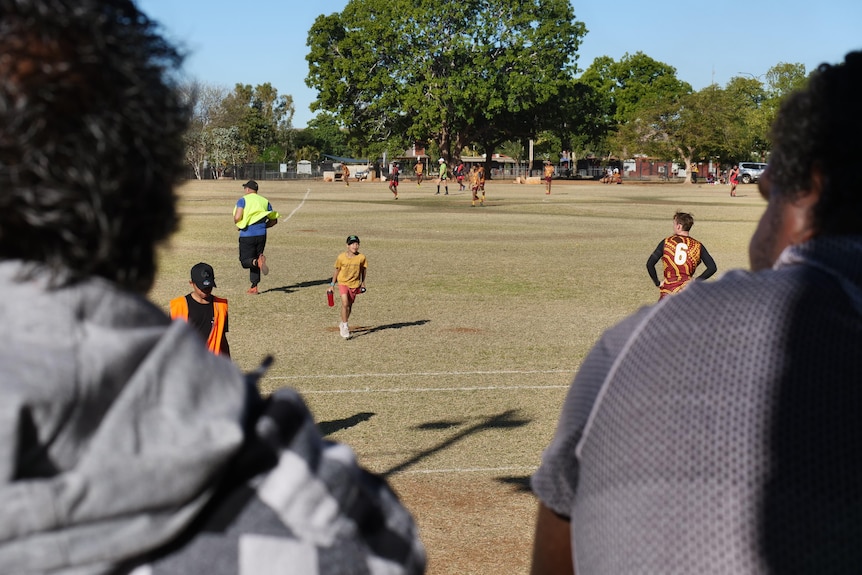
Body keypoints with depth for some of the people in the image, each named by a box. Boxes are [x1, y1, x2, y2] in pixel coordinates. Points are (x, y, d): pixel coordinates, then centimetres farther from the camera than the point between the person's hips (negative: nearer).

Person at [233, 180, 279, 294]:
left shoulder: (243, 200, -3)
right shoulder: (265, 201, 12)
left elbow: (237, 217, -16)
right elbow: (274, 220, 10)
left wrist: (238, 225, 4)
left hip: (247, 235, -5)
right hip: (261, 235, 5)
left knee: (245, 261, 3)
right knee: (254, 261, 15)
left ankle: (258, 261, -30)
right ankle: (254, 287, 9)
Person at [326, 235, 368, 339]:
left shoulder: (361, 257, -10)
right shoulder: (341, 257, -13)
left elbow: (363, 270, 7)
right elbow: (337, 270, 1)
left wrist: (363, 283, 13)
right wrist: (332, 285, 6)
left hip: (355, 284, 2)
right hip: (343, 283, -2)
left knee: (349, 305, 13)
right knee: (345, 304, -18)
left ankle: (342, 324, 37)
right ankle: (345, 327, -7)